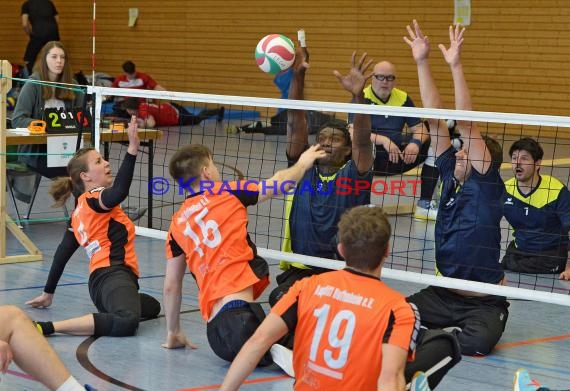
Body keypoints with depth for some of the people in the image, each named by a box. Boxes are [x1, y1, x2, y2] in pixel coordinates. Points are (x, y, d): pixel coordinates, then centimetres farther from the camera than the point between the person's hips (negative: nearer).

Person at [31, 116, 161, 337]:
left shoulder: (79, 211, 23)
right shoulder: (94, 198, -4)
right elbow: (119, 192, -29)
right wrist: (132, 149, -34)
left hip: (100, 279, 11)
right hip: (113, 275, -11)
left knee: (152, 307, 34)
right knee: (127, 321, -40)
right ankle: (46, 327, -34)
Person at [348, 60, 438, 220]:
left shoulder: (403, 98, 4)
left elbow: (420, 130, 4)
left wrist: (416, 143, -19)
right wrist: (383, 140, -33)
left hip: (397, 159, 5)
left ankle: (424, 205, -4)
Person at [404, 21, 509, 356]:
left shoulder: (489, 185, -9)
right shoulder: (452, 177, 4)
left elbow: (466, 124, -20)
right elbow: (436, 118, 1)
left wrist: (456, 66, -25)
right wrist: (422, 62, -2)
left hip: (484, 301, -4)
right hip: (443, 293, 4)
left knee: (479, 342, -33)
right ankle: (448, 331, 1)